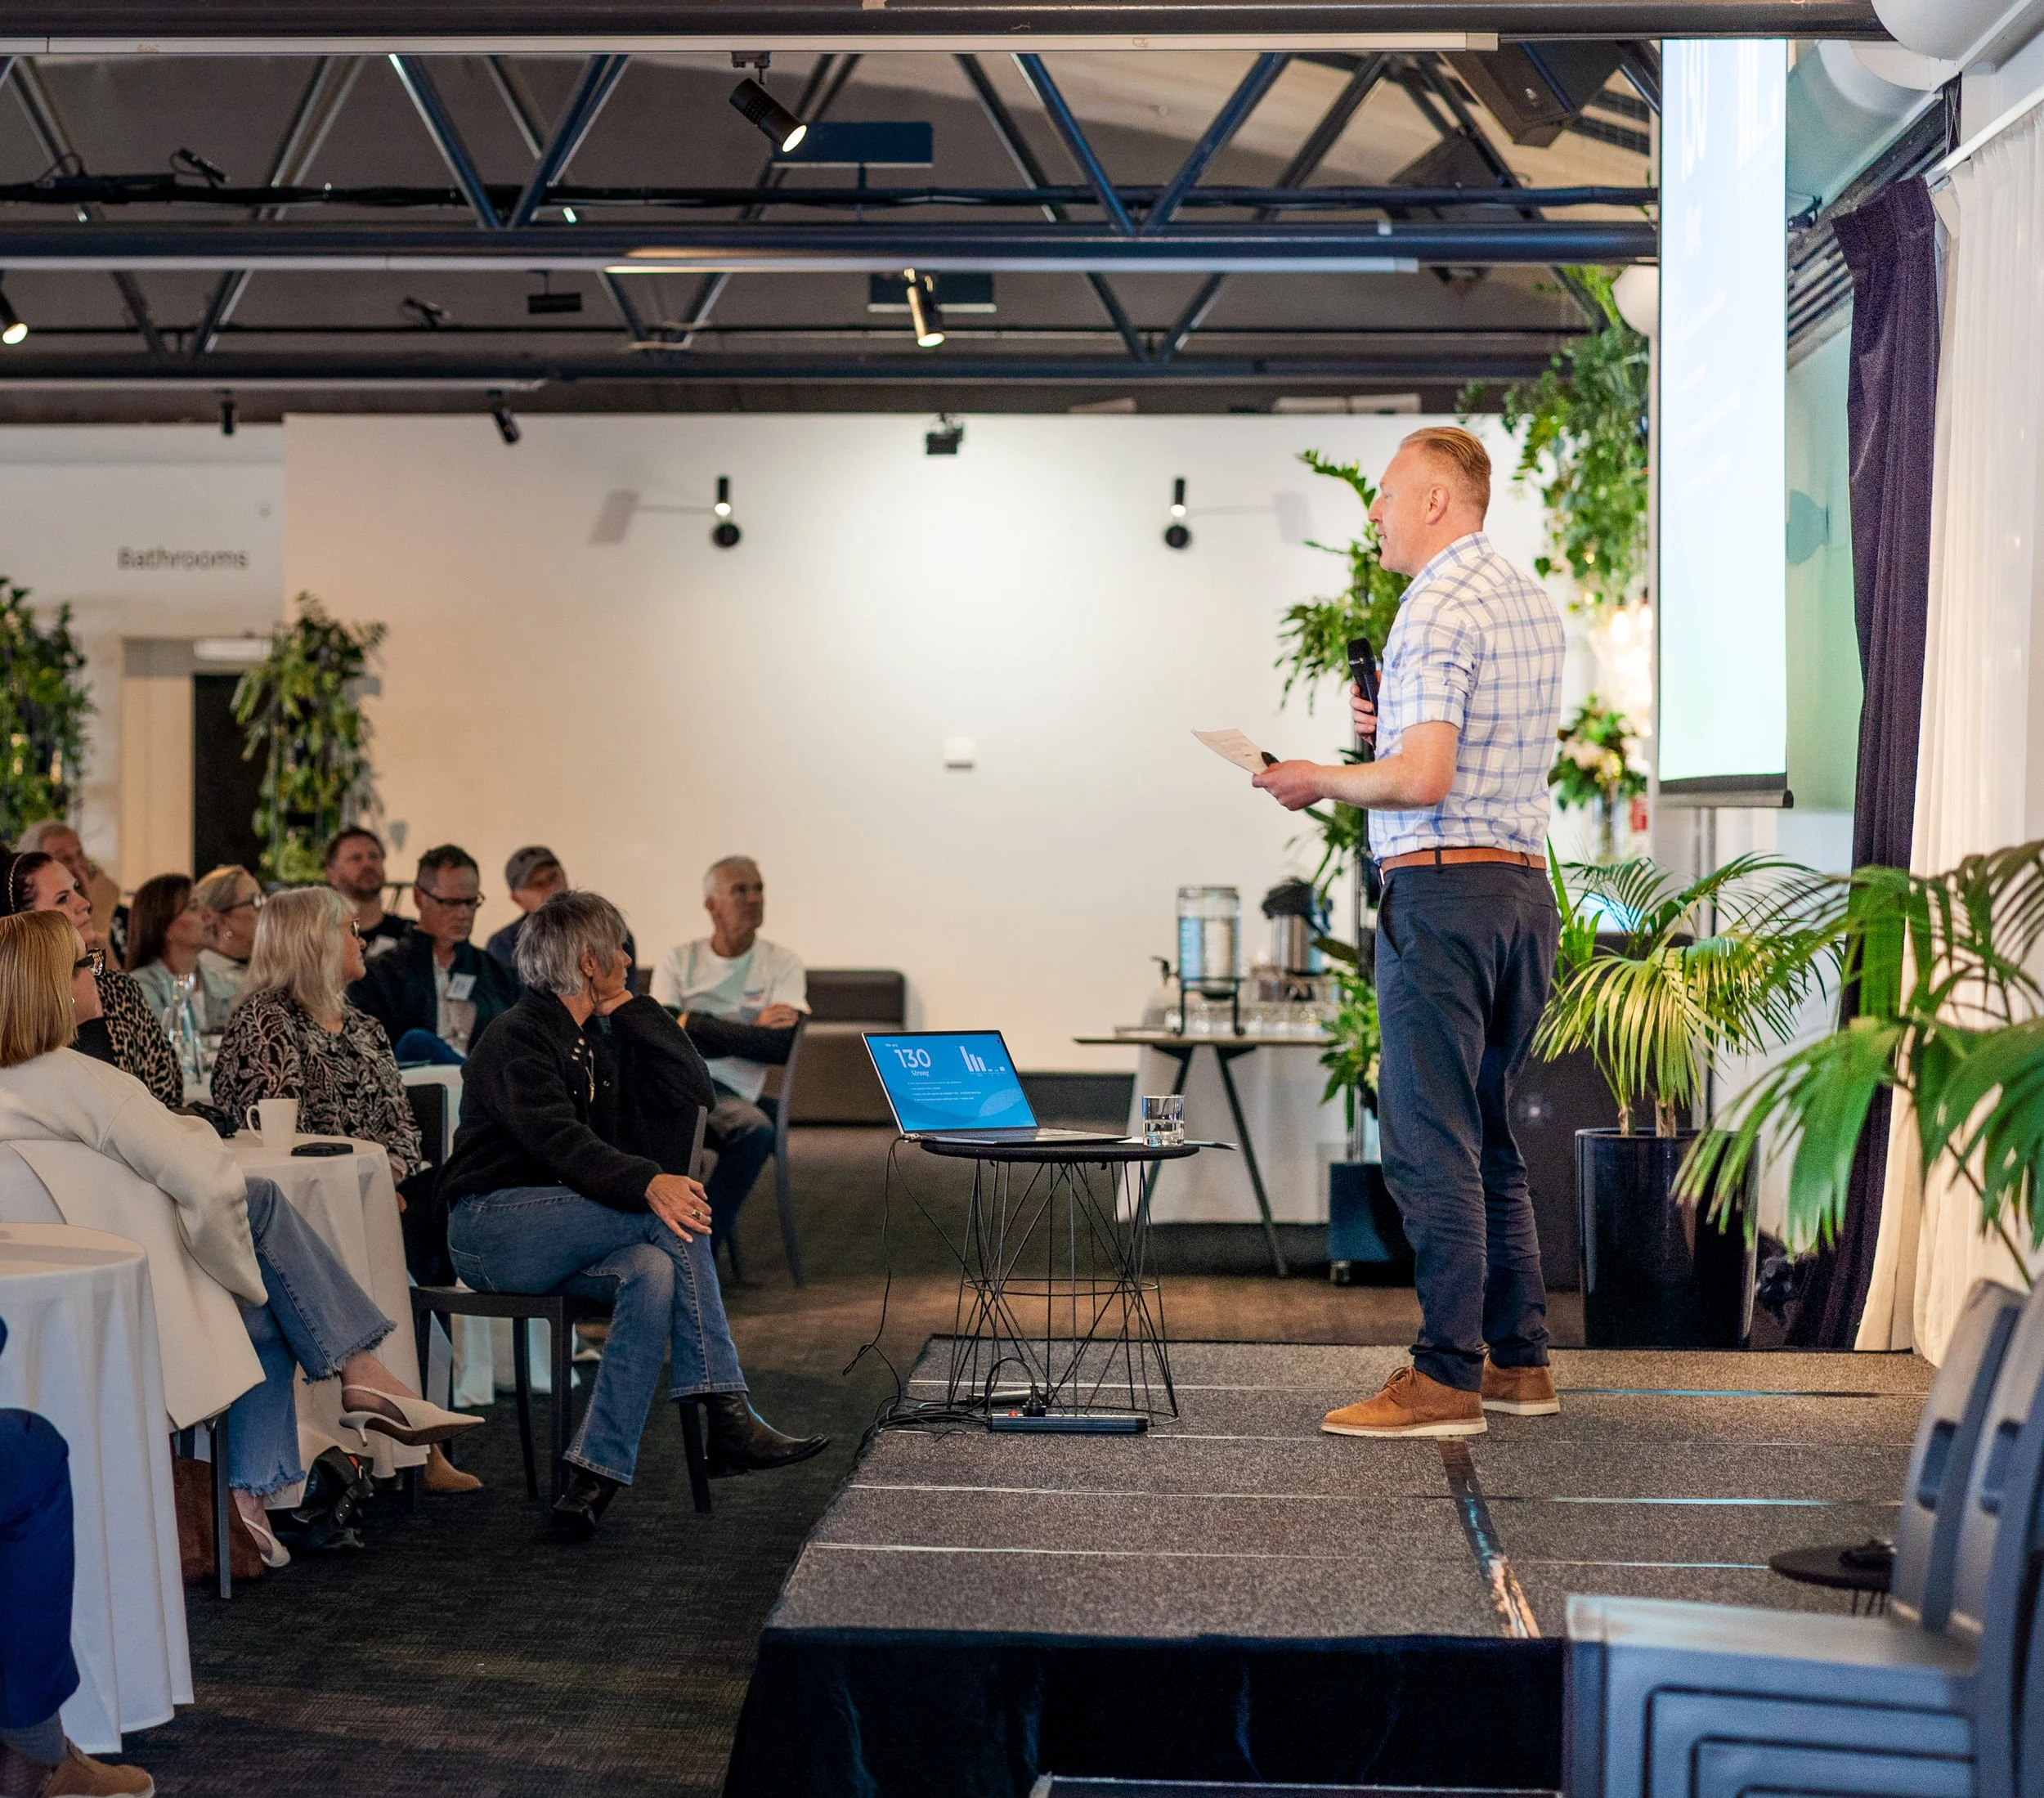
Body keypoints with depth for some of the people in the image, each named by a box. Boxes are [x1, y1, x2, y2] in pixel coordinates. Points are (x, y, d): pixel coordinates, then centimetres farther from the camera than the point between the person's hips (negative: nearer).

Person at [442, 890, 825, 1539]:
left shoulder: (595, 1043, 20)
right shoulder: (519, 1036, -7)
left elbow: (689, 1092, 13)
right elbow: (557, 1140, -23)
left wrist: (627, 1007, 8)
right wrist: (647, 1182, -37)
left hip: (555, 1233, 7)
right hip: (491, 1226, -7)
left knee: (652, 1273, -28)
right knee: (672, 1213, -26)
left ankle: (596, 1475, -36)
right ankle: (726, 1422, -27)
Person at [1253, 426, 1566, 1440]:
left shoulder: (1437, 610, -13)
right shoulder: (1534, 605, 16)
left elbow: (1424, 780, -22)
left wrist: (1321, 781, -6)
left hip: (1440, 890, -9)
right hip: (1525, 888, 9)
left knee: (1431, 1145, -6)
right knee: (1489, 1141, 15)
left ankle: (1446, 1378, -5)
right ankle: (1520, 1362, 19)